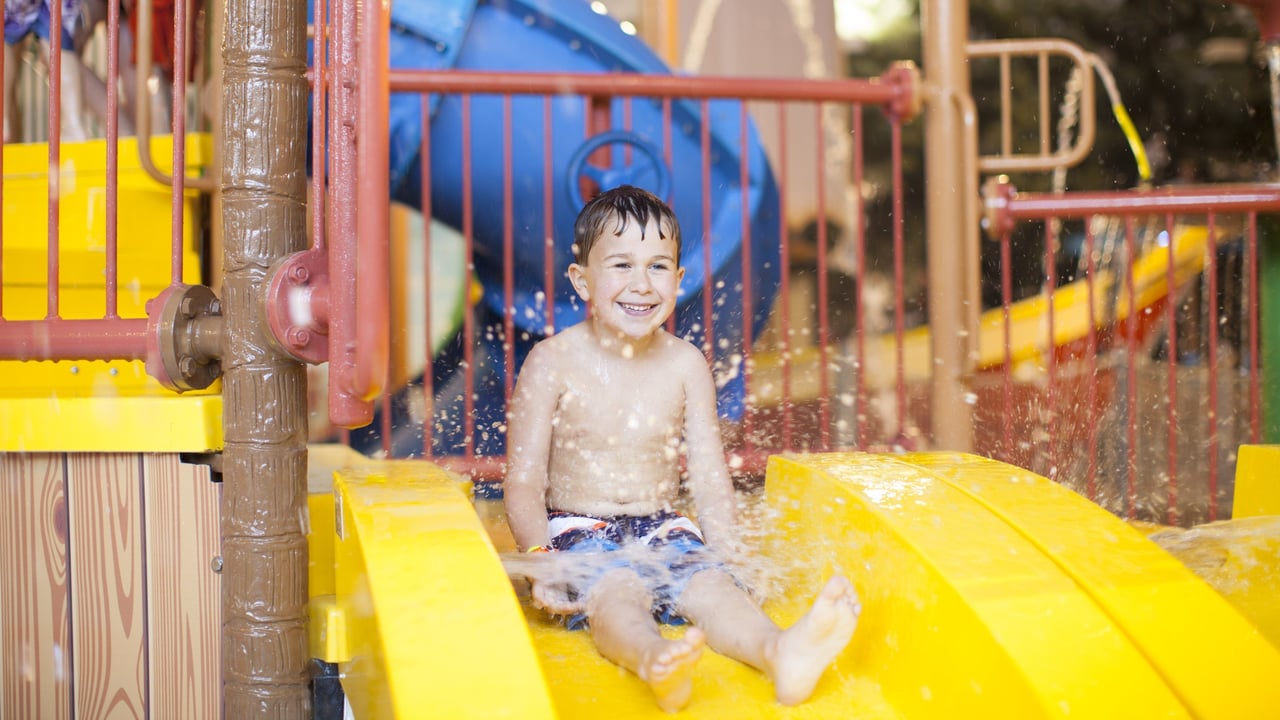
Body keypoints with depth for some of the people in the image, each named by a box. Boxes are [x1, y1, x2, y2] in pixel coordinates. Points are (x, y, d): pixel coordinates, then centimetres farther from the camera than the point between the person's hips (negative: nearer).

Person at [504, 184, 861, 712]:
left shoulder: (685, 365, 2)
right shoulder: (552, 363, -7)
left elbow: (708, 474, 3)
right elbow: (524, 483, -6)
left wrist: (729, 551, -11)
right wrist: (540, 559, -21)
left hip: (661, 528, 3)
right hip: (579, 530, -3)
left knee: (710, 582, -27)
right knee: (615, 591, -34)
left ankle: (780, 654, -57)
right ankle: (654, 664, -67)